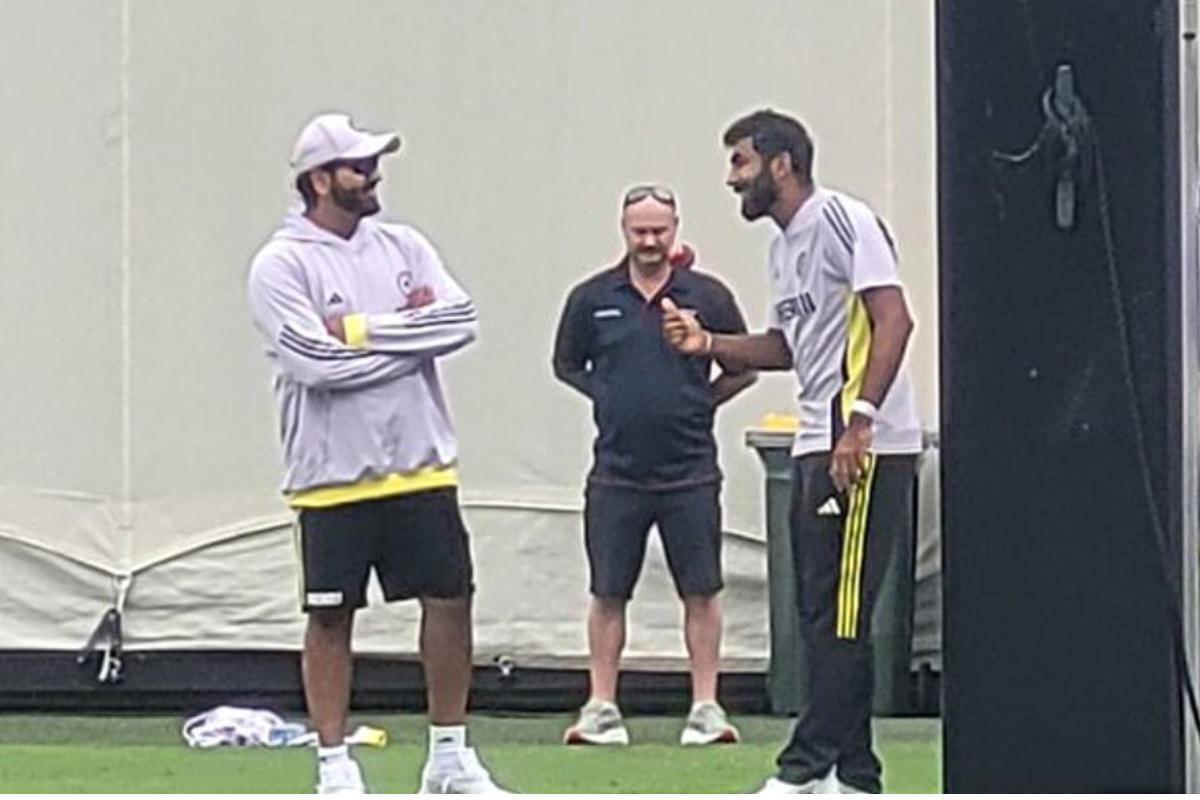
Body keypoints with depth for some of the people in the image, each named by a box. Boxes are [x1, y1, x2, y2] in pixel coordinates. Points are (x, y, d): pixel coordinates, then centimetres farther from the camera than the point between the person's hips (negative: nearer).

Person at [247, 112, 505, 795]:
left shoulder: (403, 247, 9)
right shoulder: (282, 266, -7)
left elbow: (460, 320, -5)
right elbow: (316, 361, -20)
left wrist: (363, 330, -13)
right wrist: (411, 333, -12)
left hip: (420, 466, 5)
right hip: (333, 476, -5)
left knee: (450, 597, 5)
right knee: (331, 616, 2)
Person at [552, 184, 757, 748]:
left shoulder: (708, 297, 1)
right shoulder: (592, 299, 4)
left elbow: (744, 368, 10)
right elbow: (566, 366, 16)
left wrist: (702, 401, 2)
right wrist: (609, 398, 6)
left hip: (690, 473, -1)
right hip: (616, 473, 1)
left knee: (701, 592, 1)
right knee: (608, 594, 4)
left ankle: (706, 707, 7)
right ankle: (602, 708, 10)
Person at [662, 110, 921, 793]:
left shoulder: (844, 221, -10)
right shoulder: (785, 246, 19)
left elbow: (893, 321, -17)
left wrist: (859, 423, -23)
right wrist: (709, 343, 12)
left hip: (867, 449, -10)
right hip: (818, 448, 10)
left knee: (839, 615, -8)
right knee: (824, 615, 9)